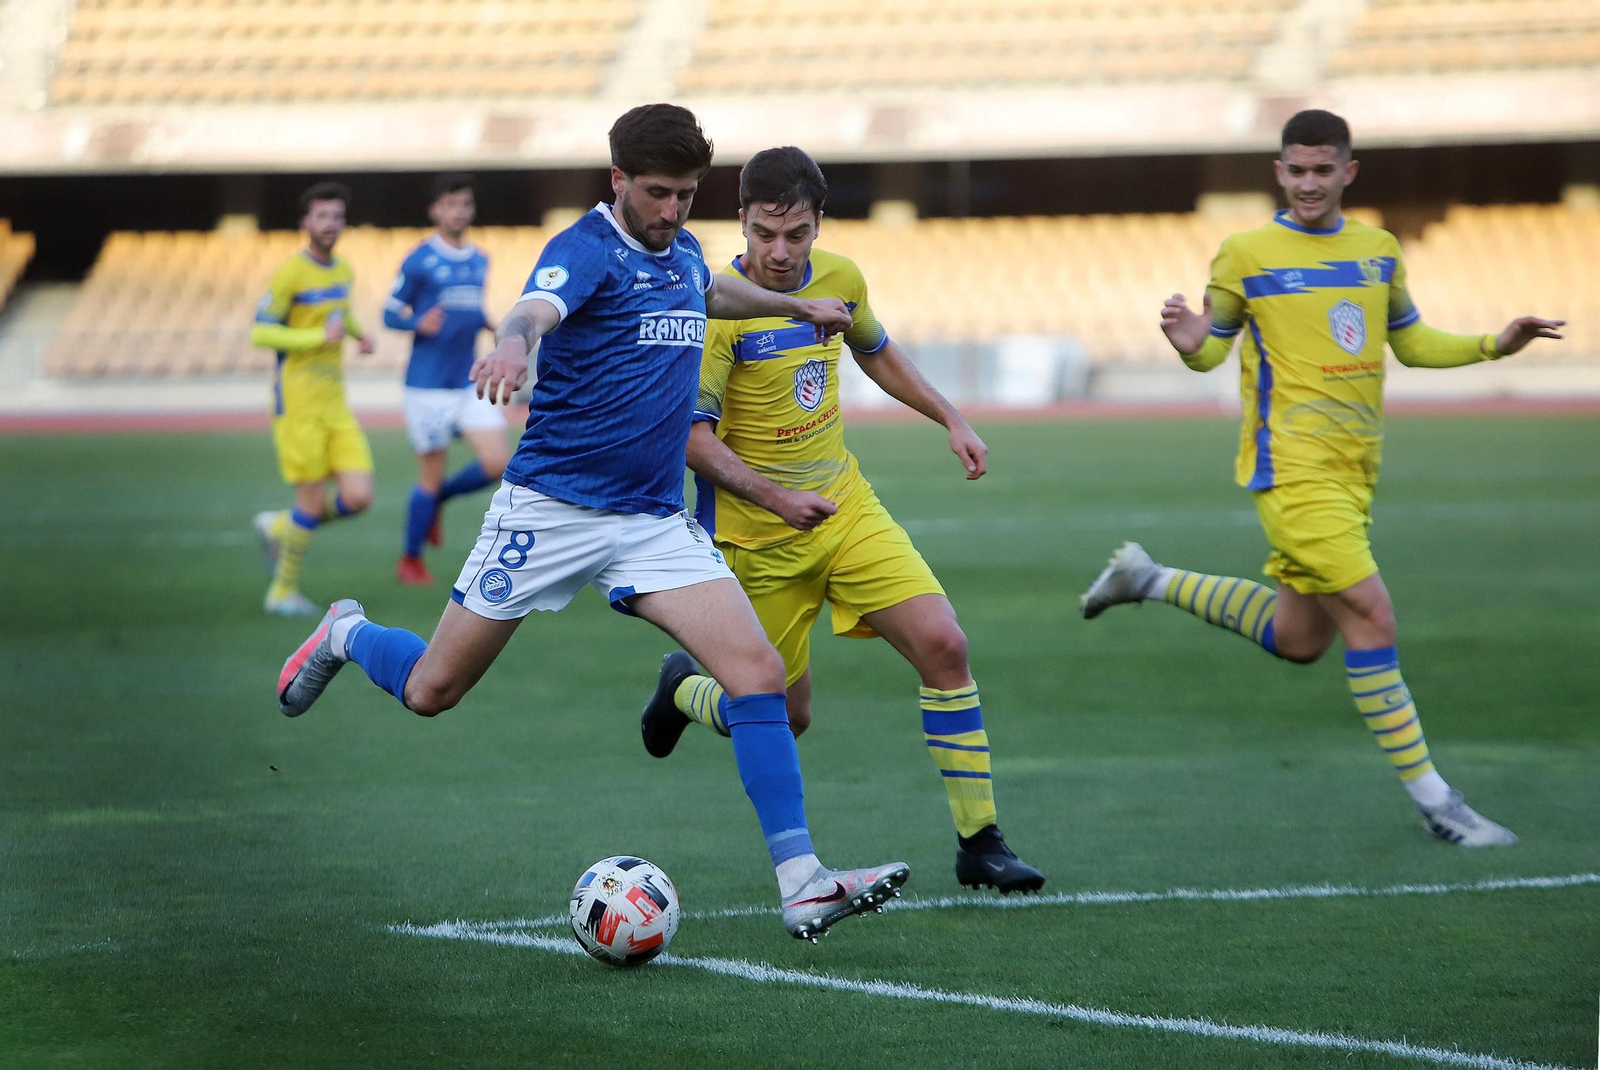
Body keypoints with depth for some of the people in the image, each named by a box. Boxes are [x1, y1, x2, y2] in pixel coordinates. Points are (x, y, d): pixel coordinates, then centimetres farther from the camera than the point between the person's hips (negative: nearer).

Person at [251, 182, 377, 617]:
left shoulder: (342, 269, 11)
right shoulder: (290, 272, -11)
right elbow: (259, 334, -15)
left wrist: (359, 334, 14)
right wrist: (321, 338, -19)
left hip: (335, 404, 7)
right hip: (298, 403, -7)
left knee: (358, 498, -4)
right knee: (313, 502, -5)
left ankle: (278, 528, 22)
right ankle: (283, 592, 15)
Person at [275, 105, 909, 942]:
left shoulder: (682, 252, 10)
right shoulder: (587, 249, -14)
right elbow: (534, 309, -37)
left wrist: (797, 306, 44)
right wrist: (512, 345, -59)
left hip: (655, 521, 6)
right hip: (551, 508, -6)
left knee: (758, 670, -14)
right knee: (432, 690, 4)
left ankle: (801, 884, -16)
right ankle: (345, 636, 40)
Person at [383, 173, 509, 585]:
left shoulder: (479, 260, 11)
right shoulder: (418, 261, -7)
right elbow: (391, 314, -4)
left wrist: (492, 327, 5)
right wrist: (420, 324, -23)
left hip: (471, 381, 5)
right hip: (429, 384, -5)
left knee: (497, 464, -7)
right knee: (432, 477, 0)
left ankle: (437, 498, 21)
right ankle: (409, 559, 20)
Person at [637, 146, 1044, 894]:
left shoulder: (840, 279, 0)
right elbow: (690, 432, -22)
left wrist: (950, 419, 17)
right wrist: (771, 495, -32)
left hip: (846, 505, 5)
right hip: (758, 538, -5)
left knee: (943, 644, -13)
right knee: (783, 719, 2)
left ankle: (979, 844, -5)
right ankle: (686, 689, 38)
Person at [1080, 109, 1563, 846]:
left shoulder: (1378, 251, 11)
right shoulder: (1247, 256, -4)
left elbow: (1411, 343, 20)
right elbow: (1212, 349, 2)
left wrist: (1495, 345, 7)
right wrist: (1187, 343, -22)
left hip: (1354, 471, 7)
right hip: (1292, 466, -7)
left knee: (1299, 640, 14)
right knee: (1370, 616, -16)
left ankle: (1146, 580, 31)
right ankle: (1431, 798, -9)